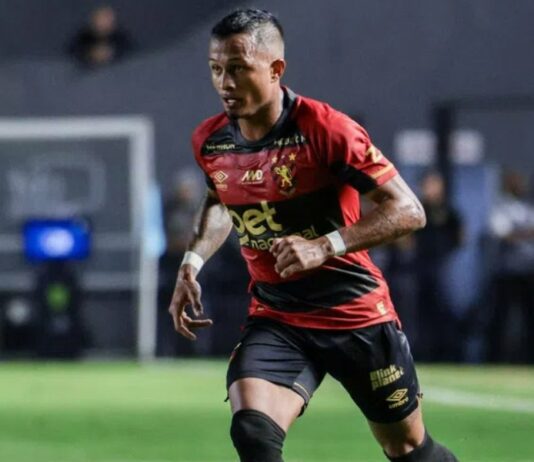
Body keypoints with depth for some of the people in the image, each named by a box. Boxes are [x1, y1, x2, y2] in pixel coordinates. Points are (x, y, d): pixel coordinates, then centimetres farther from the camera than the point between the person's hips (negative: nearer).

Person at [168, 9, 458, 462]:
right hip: (275, 319, 3)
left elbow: (408, 211, -20)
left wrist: (324, 247, -30)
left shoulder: (325, 129, -19)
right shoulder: (210, 140, -1)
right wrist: (193, 262, 5)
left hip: (357, 315, -3)